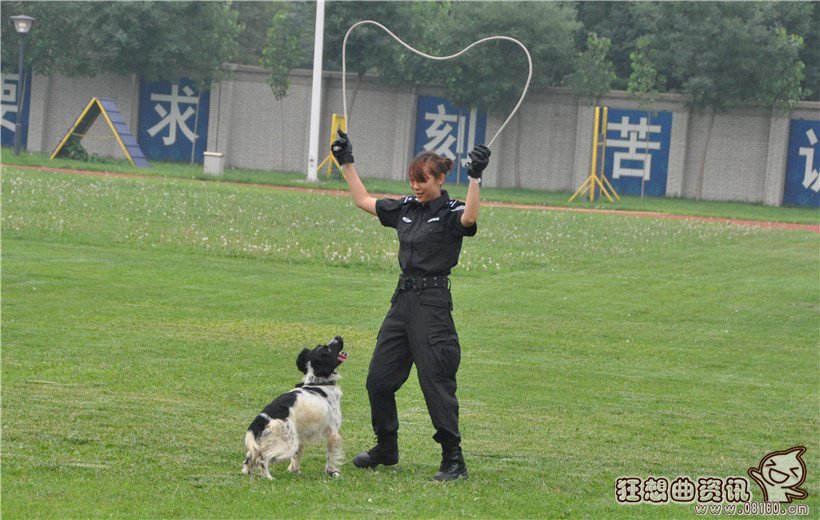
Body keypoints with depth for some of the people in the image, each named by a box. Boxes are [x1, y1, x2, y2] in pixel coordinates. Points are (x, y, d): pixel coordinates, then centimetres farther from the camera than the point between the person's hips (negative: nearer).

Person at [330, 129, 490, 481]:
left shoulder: (450, 212, -8)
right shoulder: (405, 209, 12)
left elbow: (469, 217, -32)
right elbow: (363, 201, 24)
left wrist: (475, 178, -41)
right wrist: (346, 164, 23)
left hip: (432, 303, -8)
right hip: (403, 299, 8)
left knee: (436, 383, -9)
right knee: (379, 379, 11)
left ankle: (454, 461, -2)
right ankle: (386, 449, 27)